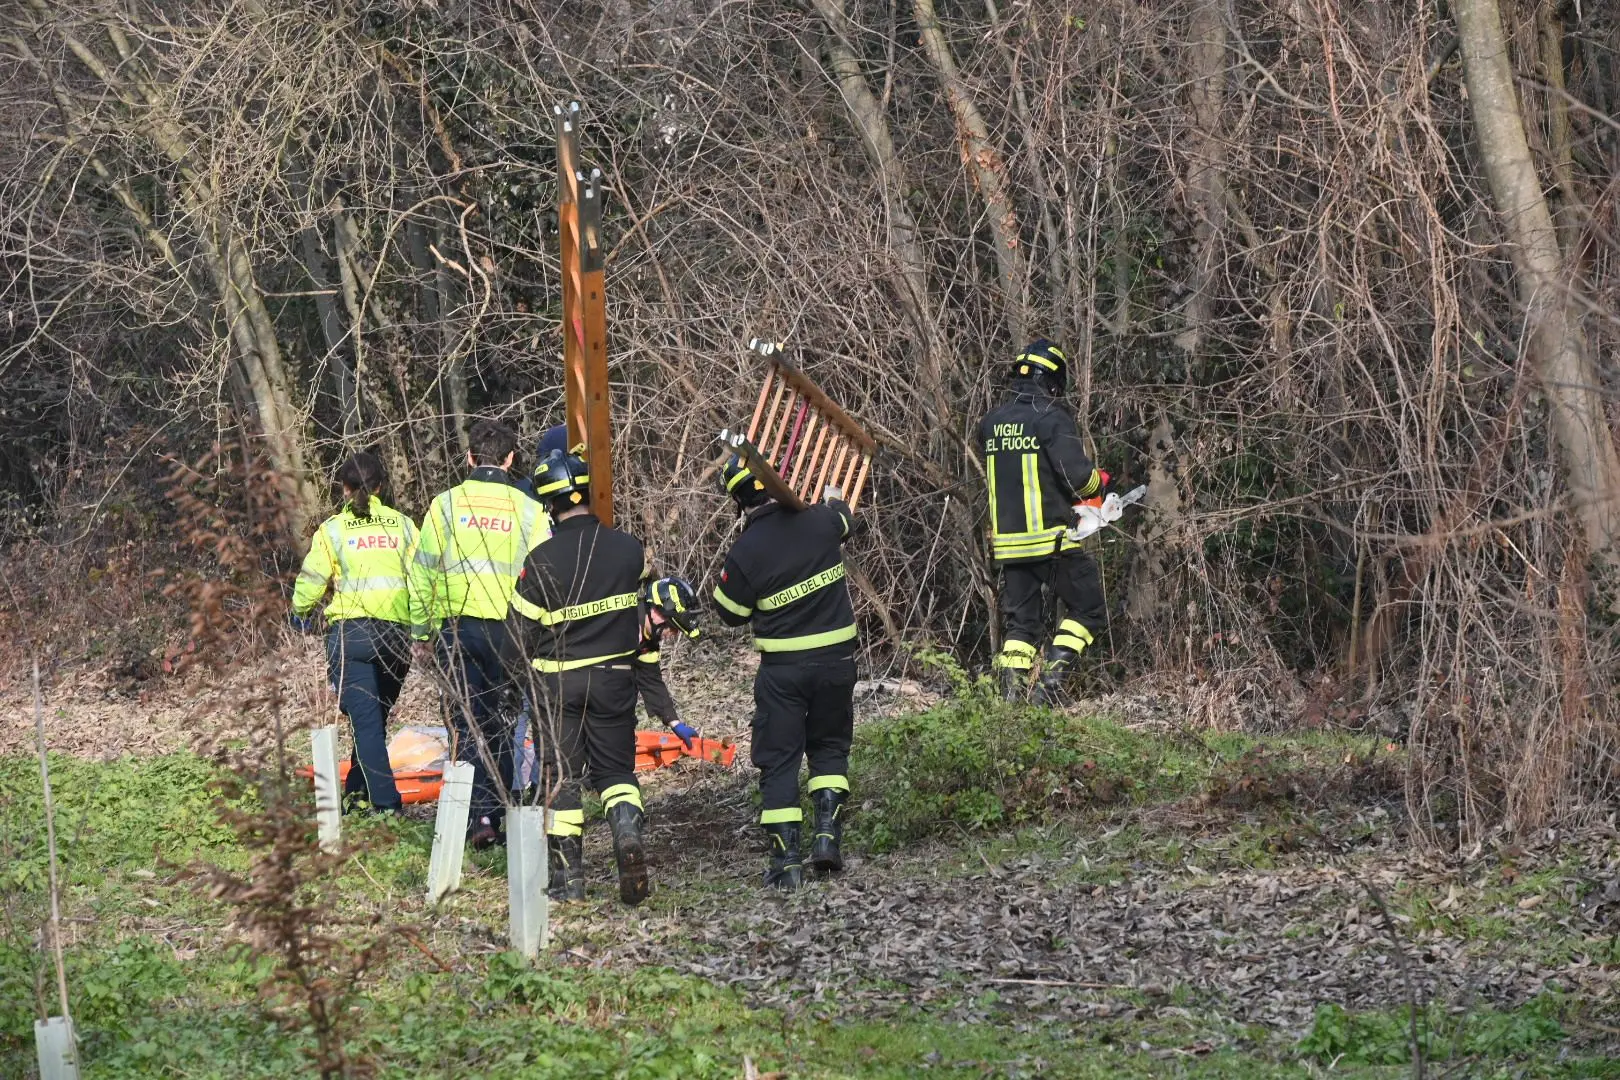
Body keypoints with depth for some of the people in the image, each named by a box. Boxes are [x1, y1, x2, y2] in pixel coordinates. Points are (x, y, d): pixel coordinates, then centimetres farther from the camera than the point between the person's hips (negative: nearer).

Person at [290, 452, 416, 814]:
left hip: (349, 631, -3)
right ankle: (358, 789, 25)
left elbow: (312, 580, 2)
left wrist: (301, 613, 22)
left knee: (366, 719, -5)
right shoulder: (402, 525, 8)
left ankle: (385, 801, -13)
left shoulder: (333, 529, 1)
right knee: (376, 717, 17)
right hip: (396, 632, 3)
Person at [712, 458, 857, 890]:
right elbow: (844, 521, 21)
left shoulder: (744, 553, -14)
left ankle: (785, 860, 0)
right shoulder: (819, 521, -6)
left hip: (782, 668, -3)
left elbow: (729, 614, -1)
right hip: (836, 659, 3)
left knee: (778, 760, 6)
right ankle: (828, 834, 4)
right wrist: (835, 500, 42)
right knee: (830, 747, 20)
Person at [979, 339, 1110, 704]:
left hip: (1006, 540, 6)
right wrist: (1099, 483, 2)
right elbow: (1077, 474, -20)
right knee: (1087, 609, 8)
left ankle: (1012, 696, 2)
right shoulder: (1052, 418, -12)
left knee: (1019, 621, 13)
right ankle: (1051, 680, -6)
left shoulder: (991, 423, 8)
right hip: (1050, 538, -6)